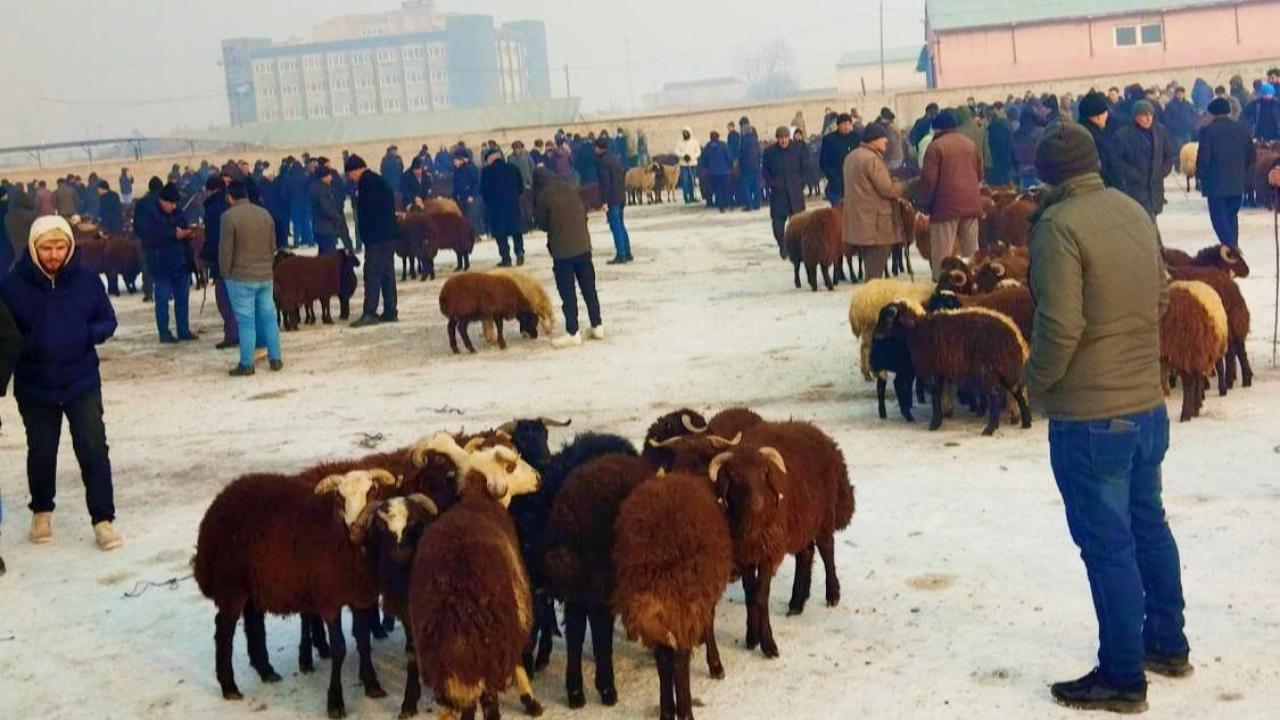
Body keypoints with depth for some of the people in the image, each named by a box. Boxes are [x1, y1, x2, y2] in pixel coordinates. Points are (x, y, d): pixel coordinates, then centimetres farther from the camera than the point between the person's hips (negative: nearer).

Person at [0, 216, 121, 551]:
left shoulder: (86, 279, -8)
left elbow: (107, 321, 2)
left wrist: (88, 334, -18)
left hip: (82, 382, 0)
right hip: (35, 387, 0)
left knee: (93, 448, -3)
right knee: (41, 452, 15)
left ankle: (103, 519, 6)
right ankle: (41, 512, 37)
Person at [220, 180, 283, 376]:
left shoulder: (229, 216, -12)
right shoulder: (265, 214, 7)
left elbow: (225, 250, -12)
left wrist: (225, 274, 0)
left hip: (241, 277, -5)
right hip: (265, 276, 5)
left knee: (246, 321, -2)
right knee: (268, 317, 11)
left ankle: (246, 364, 2)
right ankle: (275, 359, 15)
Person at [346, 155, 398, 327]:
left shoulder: (367, 182, -11)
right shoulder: (378, 180, 18)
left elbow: (367, 211, -18)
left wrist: (365, 236, -12)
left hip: (376, 237, -10)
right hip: (388, 234, 10)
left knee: (372, 274, -10)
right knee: (387, 273, 11)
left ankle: (370, 313, -12)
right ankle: (390, 312, 14)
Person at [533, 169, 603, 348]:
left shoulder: (543, 195, -9)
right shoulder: (572, 189, 6)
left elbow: (541, 222, -1)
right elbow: (584, 212, 10)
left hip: (561, 249, -5)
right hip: (583, 245, 5)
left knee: (568, 293, 1)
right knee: (589, 288, 14)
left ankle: (573, 333, 2)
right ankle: (597, 326, 19)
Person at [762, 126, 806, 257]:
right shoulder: (769, 152, -2)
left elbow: (804, 168, 12)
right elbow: (764, 170, 7)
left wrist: (801, 183, 3)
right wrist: (770, 183, -6)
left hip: (795, 192, 0)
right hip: (778, 193, 0)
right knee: (778, 221, -3)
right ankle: (782, 246, 14)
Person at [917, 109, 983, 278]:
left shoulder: (936, 146, -8)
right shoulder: (970, 144, 12)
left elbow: (929, 179, -10)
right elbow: (979, 174, 18)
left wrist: (925, 204, -1)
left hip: (947, 204, -6)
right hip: (971, 203, 6)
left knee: (943, 252, -3)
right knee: (971, 250, 12)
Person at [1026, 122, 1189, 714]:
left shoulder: (1058, 224, -18)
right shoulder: (1135, 211, 5)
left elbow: (1060, 326, -23)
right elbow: (1162, 298, 13)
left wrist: (1036, 380, -7)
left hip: (1089, 415, -8)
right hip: (1147, 403, 8)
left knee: (1108, 544, 2)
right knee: (1149, 525, 21)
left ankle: (1123, 678, 13)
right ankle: (1167, 643, 36)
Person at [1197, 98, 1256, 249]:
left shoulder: (1208, 130, -11)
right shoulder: (1242, 128, 3)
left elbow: (1203, 157, -14)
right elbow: (1252, 154, 6)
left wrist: (1200, 175, 1)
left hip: (1216, 182, -5)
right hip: (1238, 182, 5)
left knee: (1219, 216, 0)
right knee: (1232, 215, 18)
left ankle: (1230, 246, -14)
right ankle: (1234, 246, 18)